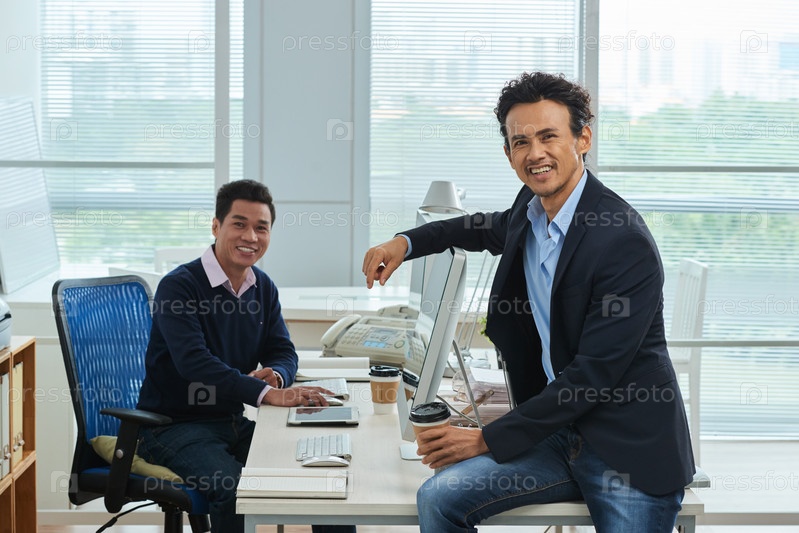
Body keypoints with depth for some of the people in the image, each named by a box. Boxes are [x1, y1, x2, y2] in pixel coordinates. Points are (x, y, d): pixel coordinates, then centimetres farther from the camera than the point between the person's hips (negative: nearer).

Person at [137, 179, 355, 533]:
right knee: (234, 486, -34)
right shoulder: (179, 286, -16)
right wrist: (267, 394, -38)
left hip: (234, 423, 7)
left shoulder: (263, 287, 8)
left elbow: (283, 351, 9)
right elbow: (194, 362, -28)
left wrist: (275, 375, -17)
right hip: (174, 426, -7)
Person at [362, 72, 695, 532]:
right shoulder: (531, 209, 3)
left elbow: (594, 374, -21)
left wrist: (488, 439, -17)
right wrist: (406, 242, 14)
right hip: (559, 431, 6)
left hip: (631, 452, -6)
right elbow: (492, 230, 30)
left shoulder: (627, 243, -20)